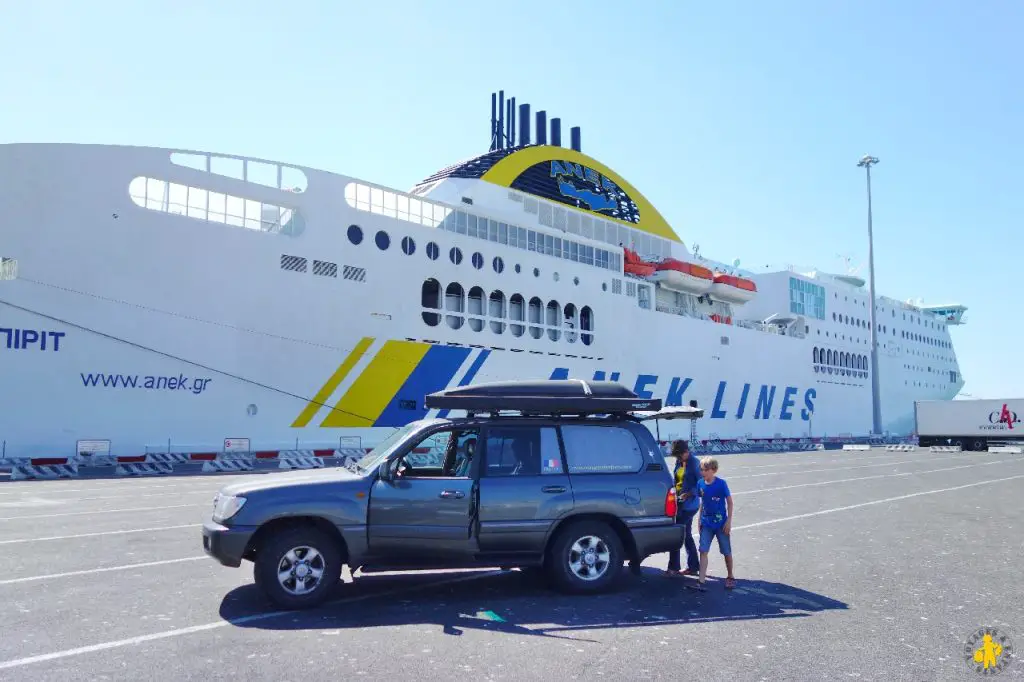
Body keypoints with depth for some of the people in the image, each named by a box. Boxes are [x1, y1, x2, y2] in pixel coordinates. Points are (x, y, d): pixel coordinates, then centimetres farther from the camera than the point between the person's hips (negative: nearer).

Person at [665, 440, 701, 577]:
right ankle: (693, 567, 24)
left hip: (689, 505, -9)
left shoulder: (694, 463, -14)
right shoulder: (679, 462, 10)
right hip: (681, 503, 9)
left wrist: (689, 493, -24)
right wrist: (674, 491, 2)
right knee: (686, 535, 14)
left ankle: (673, 568, 0)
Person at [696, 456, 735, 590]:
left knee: (727, 552, 10)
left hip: (721, 523, -3)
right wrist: (700, 520, 10)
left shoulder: (721, 483, -14)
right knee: (703, 551, -4)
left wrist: (729, 521, -10)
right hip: (706, 524, 3)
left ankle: (730, 577, 30)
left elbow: (729, 502, -8)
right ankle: (701, 581, -3)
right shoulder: (700, 484, -1)